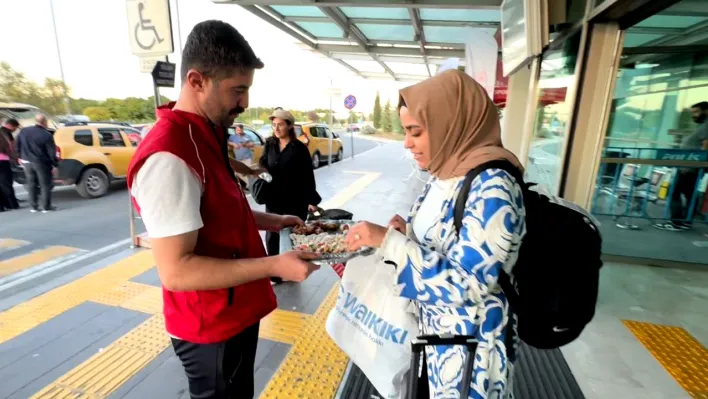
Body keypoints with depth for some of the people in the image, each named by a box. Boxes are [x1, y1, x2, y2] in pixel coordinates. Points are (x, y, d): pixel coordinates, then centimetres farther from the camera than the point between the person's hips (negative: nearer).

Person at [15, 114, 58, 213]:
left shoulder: (24, 131, 2)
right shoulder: (47, 135, -16)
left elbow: (17, 145, 13)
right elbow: (51, 152, -15)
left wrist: (21, 156, 26)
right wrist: (55, 164, -6)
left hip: (27, 162, 5)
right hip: (41, 163, -5)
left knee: (31, 184, 14)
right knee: (45, 185, 3)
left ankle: (33, 206, 18)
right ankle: (46, 207, 4)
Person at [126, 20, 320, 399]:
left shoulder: (206, 135, 4)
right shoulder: (169, 156, -28)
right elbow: (176, 271, -29)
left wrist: (272, 221, 6)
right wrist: (273, 266, -29)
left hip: (236, 311, 9)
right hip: (212, 328, -9)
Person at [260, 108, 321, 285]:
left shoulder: (300, 148, -7)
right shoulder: (269, 144, 5)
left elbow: (308, 175, -7)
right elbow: (264, 166, 13)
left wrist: (311, 200, -9)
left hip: (295, 200, -4)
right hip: (273, 199, 4)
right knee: (271, 236, 8)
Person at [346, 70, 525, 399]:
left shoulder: (491, 187, -26)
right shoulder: (447, 173, 0)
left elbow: (465, 284, -29)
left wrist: (389, 241, -28)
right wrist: (407, 230, -8)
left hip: (468, 339, -7)